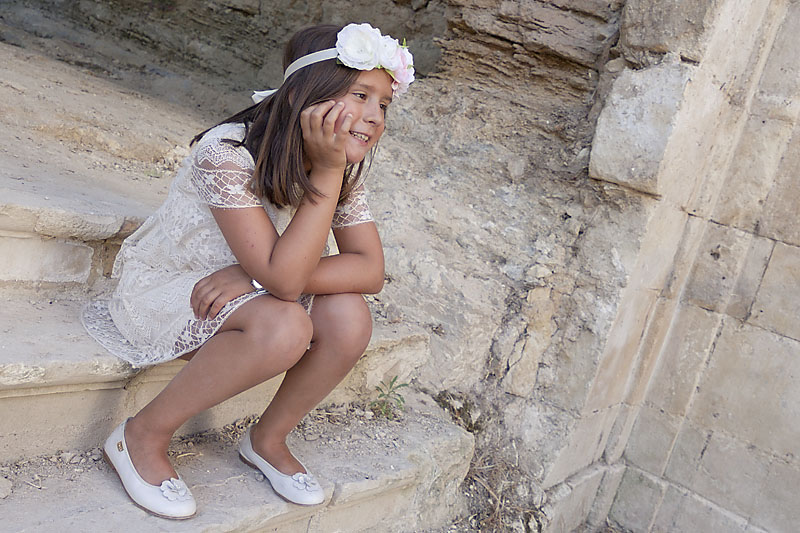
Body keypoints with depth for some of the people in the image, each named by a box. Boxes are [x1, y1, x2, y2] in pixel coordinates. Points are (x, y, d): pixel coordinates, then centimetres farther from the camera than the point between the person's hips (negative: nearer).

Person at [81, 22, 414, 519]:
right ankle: (143, 437, -12)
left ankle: (268, 439, 3)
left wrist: (255, 277, -28)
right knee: (285, 327, -34)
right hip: (162, 287, -6)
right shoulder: (227, 154, -30)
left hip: (242, 294, 6)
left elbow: (370, 269, -17)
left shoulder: (344, 167, -9)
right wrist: (327, 171, -37)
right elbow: (284, 278, -34)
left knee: (349, 317, -21)